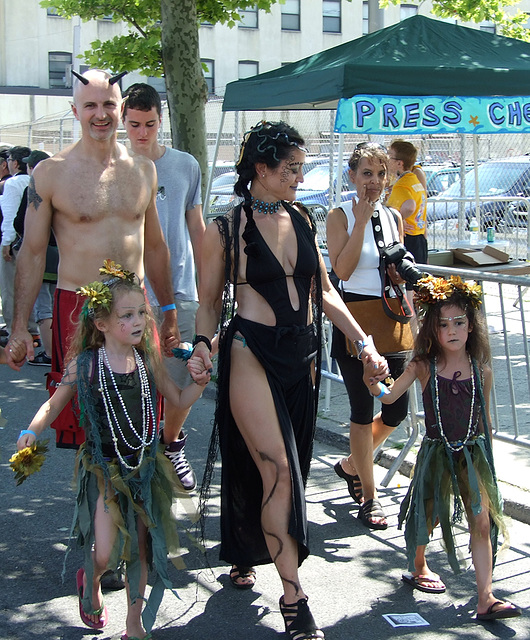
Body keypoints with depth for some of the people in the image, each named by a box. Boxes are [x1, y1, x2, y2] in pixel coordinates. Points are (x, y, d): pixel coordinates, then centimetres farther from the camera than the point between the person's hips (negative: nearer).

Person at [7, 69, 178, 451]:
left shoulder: (143, 169, 9)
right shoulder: (51, 172, -2)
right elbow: (32, 253, 0)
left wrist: (169, 310, 20)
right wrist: (20, 326, -4)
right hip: (76, 308, -3)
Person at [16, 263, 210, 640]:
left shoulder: (148, 361, -1)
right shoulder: (84, 364, -9)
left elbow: (179, 401, 11)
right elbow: (55, 404, 3)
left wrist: (199, 383, -8)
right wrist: (32, 431, -13)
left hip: (143, 467, 3)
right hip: (103, 467, -3)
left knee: (139, 550, 10)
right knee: (104, 554, -9)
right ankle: (90, 582, 28)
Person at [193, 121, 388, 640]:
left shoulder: (300, 221, 11)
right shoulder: (226, 228, -4)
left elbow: (324, 293, 15)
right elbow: (209, 303, 2)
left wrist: (363, 343, 8)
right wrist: (203, 344, -17)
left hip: (302, 353, 6)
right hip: (251, 351, -6)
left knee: (285, 467, 11)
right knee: (278, 467, -12)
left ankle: (244, 554, 34)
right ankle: (293, 596, -7)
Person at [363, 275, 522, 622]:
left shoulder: (482, 371, -1)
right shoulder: (424, 366, -6)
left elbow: (485, 418, 9)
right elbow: (389, 396, -12)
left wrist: (487, 455, 14)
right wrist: (372, 383, -33)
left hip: (473, 452, 1)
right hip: (437, 451, -1)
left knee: (483, 521, -6)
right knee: (429, 515, 12)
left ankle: (486, 599, -5)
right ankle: (419, 567, 42)